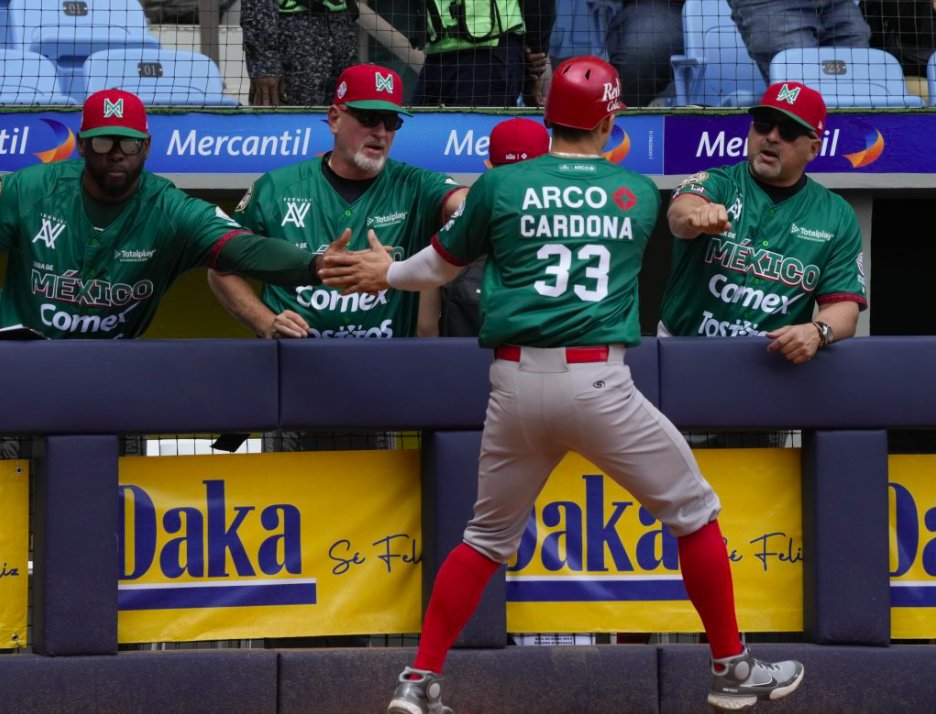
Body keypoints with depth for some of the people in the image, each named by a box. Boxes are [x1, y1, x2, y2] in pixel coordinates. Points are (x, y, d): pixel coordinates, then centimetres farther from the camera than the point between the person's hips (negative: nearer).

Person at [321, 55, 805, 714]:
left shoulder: (501, 186, 7)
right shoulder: (641, 194, 9)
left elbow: (443, 264, 21)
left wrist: (387, 274, 43)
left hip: (517, 387, 2)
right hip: (598, 384, -2)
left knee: (487, 539, 18)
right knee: (694, 513, 15)